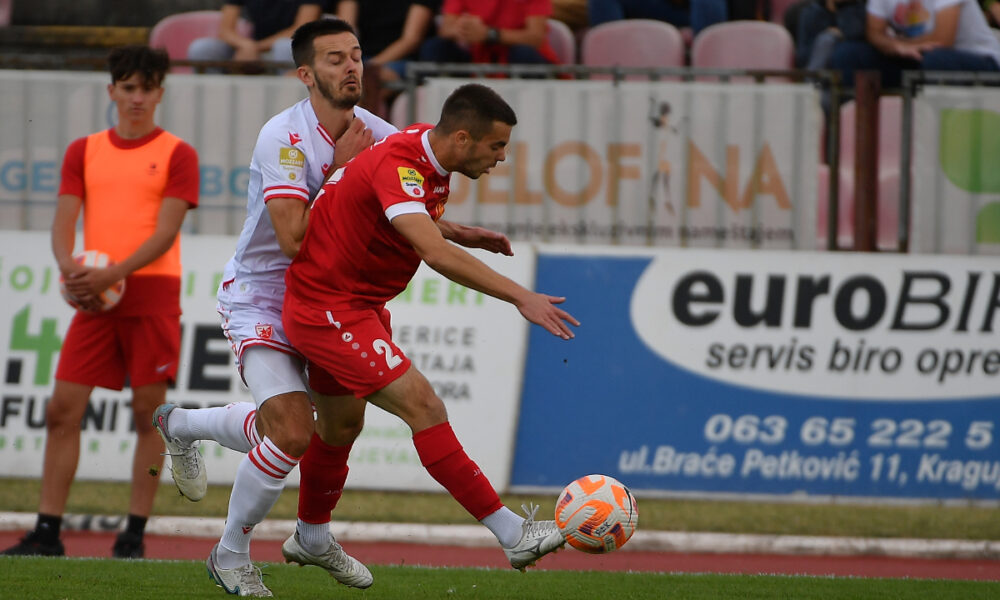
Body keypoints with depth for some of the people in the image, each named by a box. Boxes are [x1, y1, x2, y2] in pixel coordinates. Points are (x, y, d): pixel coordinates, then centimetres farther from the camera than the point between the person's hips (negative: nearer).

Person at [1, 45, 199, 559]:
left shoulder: (176, 154, 1)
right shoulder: (84, 151, 13)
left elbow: (165, 232, -8)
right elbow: (65, 220, 6)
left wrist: (111, 274, -20)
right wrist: (69, 266, -16)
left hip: (152, 292, -4)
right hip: (94, 299, 4)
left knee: (148, 412, -2)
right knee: (62, 409, -2)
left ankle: (134, 535, 3)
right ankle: (47, 533, 1)